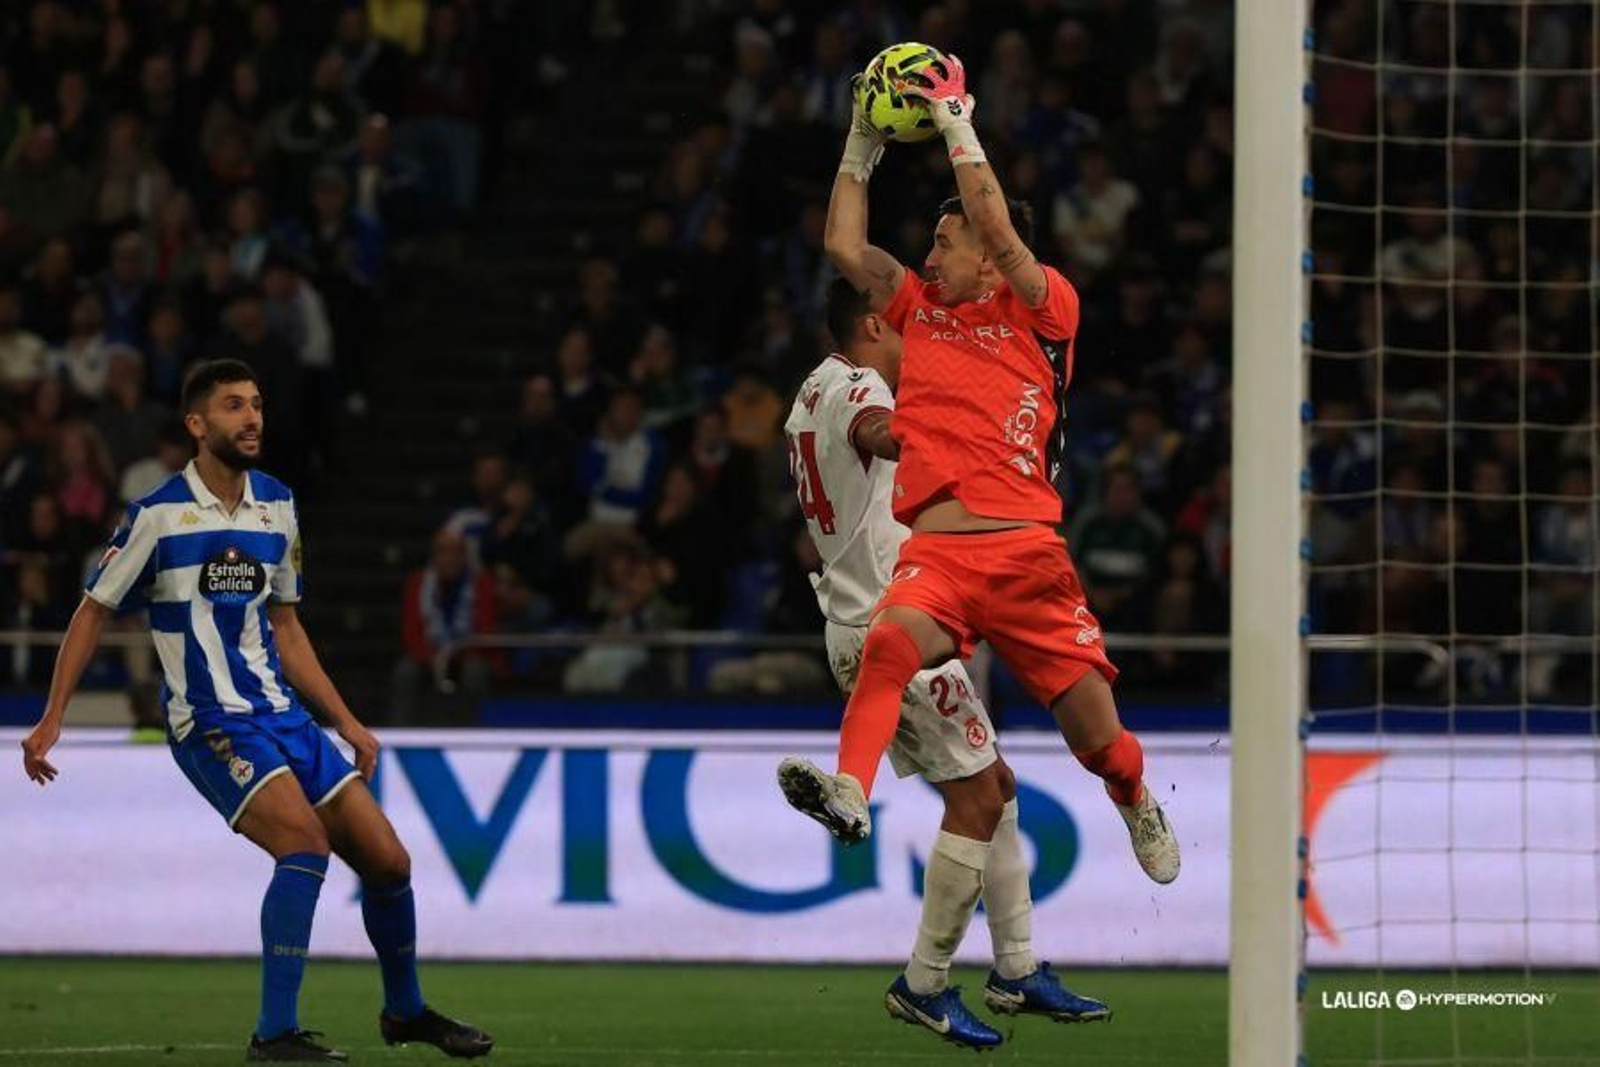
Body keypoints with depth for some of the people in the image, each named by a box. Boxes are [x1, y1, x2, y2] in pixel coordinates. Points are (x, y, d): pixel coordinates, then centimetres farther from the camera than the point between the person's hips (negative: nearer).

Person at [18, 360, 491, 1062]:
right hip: (211, 723, -7)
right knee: (305, 839, -28)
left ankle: (405, 1011, 28)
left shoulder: (277, 507, 11)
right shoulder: (159, 515, -8)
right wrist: (51, 720, -4)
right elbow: (94, 611, 1)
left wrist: (346, 722, 17)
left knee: (387, 860, 4)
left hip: (282, 713, 7)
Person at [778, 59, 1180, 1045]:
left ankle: (1139, 807, 34)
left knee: (1093, 729, 0)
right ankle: (849, 793, -53)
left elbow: (998, 229, -9)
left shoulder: (1042, 311, 5)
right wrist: (863, 146, 18)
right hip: (937, 549, 3)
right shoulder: (920, 309, 19)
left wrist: (958, 126, -4)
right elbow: (845, 245, 20)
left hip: (1025, 548, -3)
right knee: (892, 639, -32)